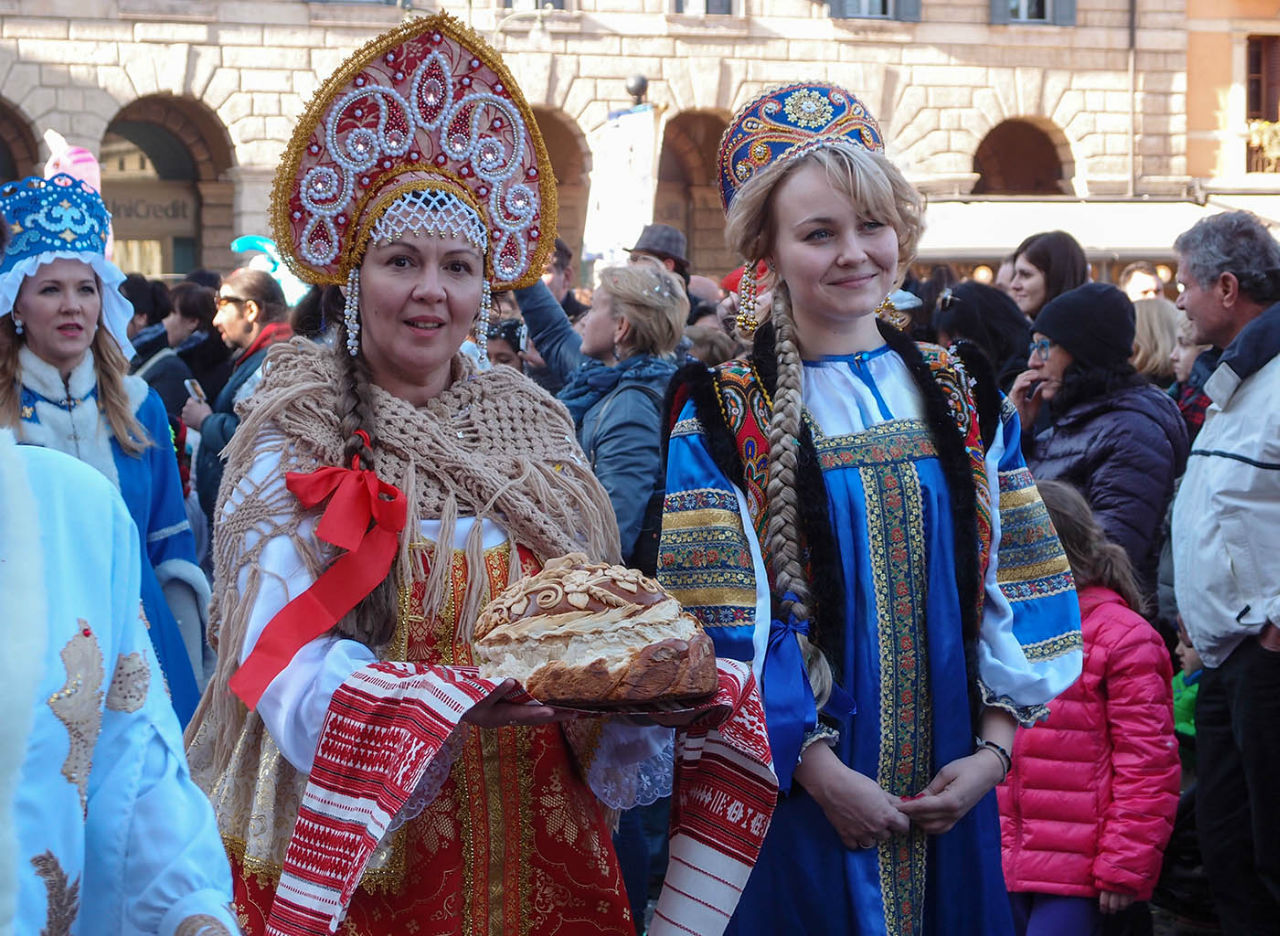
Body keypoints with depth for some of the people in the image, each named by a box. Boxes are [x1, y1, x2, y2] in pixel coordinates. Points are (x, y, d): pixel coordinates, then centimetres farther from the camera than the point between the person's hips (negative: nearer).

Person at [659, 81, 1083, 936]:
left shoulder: (962, 399, 7)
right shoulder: (723, 415, -5)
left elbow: (1012, 581, 6)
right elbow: (723, 619, -10)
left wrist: (994, 744, -5)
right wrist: (818, 766, -16)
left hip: (949, 795, 4)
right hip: (796, 799, -3)